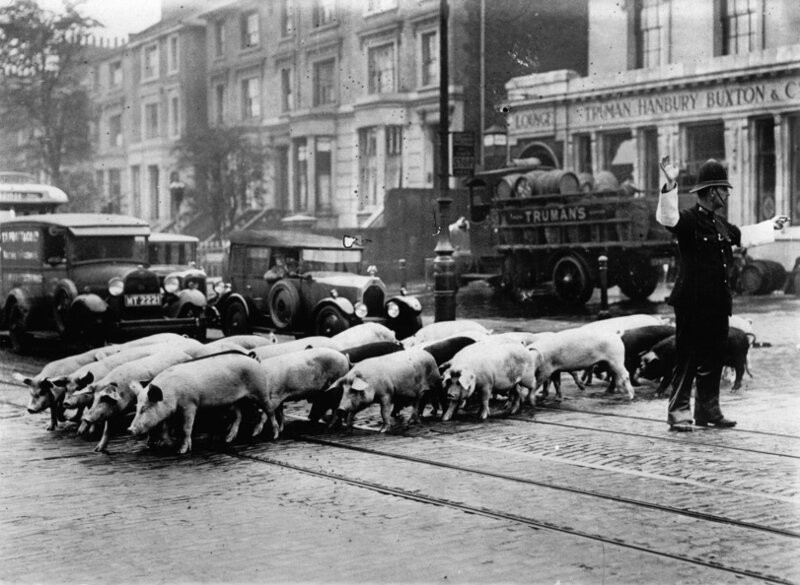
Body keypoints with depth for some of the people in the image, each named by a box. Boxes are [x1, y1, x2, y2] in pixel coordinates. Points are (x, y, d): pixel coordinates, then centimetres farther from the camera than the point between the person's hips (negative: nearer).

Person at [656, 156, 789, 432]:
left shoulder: (720, 225, 15)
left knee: (713, 359, 12)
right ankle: (678, 412, 1)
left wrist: (772, 225, 47)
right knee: (688, 360, -5)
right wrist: (670, 185, -46)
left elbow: (743, 235, 34)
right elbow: (666, 217, -31)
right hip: (692, 304, -8)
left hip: (717, 305, 8)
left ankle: (708, 411, 21)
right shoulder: (688, 220, -10)